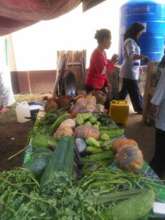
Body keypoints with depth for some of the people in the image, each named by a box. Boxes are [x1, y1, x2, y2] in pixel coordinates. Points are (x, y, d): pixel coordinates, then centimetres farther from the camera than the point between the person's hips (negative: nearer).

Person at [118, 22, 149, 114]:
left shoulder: (132, 41, 17)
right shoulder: (130, 41, -16)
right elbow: (131, 55, -33)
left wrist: (138, 67, 27)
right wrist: (142, 57, -50)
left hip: (129, 71, 10)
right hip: (130, 72, -10)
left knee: (124, 91, 15)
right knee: (135, 92, 1)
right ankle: (140, 109, 12)